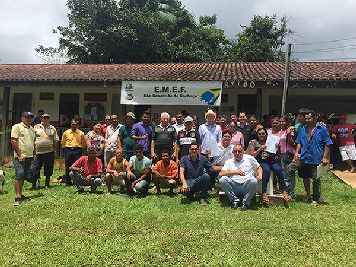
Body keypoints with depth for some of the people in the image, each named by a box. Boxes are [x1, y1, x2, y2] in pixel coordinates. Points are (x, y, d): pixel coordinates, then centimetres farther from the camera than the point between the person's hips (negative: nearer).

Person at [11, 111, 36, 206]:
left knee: (24, 177, 11)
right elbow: (13, 141, -11)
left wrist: (34, 154, 18)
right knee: (19, 176, -10)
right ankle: (17, 198, -10)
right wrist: (19, 154, -16)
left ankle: (20, 194, 21)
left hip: (29, 157, 7)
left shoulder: (32, 129, 18)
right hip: (20, 157, -7)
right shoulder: (17, 127, -4)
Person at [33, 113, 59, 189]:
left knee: (48, 169, 6)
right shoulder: (36, 127, 8)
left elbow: (55, 141, 10)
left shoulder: (53, 129, 9)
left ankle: (47, 184, 18)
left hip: (49, 152, 1)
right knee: (36, 169, 2)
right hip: (38, 151, -1)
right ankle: (33, 184, 14)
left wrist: (55, 151, 6)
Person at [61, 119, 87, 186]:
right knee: (68, 167, 2)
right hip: (68, 151, 0)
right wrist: (65, 149, 7)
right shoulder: (66, 133, 8)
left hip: (78, 151, 0)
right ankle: (68, 182, 10)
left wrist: (80, 150, 6)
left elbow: (84, 144, 14)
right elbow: (63, 143, 15)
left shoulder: (81, 133, 7)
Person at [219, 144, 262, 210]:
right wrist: (235, 172, -10)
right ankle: (235, 200, -9)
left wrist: (260, 175, -2)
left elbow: (258, 168, 20)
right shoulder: (229, 162, 14)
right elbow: (221, 174, 0)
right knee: (223, 180, -26)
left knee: (253, 181, -33)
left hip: (246, 186, -1)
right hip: (234, 186, 1)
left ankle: (246, 203, -11)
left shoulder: (249, 158, 15)